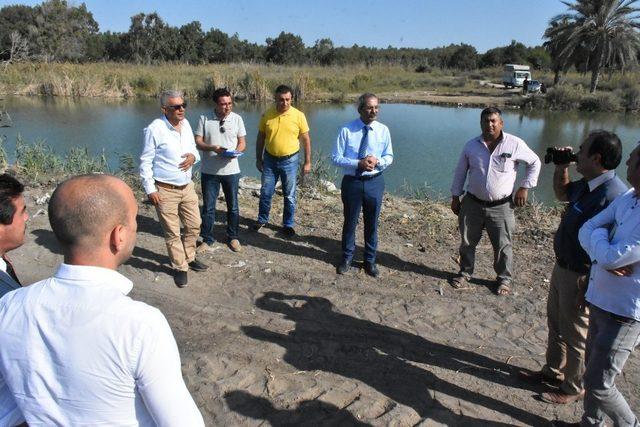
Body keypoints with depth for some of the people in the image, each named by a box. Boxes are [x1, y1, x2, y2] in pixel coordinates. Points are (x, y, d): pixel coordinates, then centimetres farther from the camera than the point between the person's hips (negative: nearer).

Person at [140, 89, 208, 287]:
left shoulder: (186, 124, 3)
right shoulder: (154, 129, -15)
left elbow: (194, 149, 16)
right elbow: (145, 161, -10)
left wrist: (193, 156, -9)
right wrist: (150, 190, -13)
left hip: (187, 187, 6)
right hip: (165, 190, -6)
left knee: (194, 225, 15)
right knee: (172, 232, 5)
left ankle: (189, 258, 37)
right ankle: (180, 267, 22)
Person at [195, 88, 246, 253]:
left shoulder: (237, 118, 0)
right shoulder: (204, 119, -3)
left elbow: (242, 143, 4)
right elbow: (198, 142, -3)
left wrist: (235, 152, -18)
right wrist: (213, 148, -22)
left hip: (231, 170, 1)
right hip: (209, 171, -1)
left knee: (233, 206, 11)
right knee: (208, 207, 8)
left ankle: (233, 237, 29)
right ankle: (207, 240, 22)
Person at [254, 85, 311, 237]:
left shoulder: (299, 116, -9)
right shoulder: (267, 115, -4)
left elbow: (306, 140, -3)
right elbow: (261, 138, 6)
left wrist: (307, 162, -4)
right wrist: (258, 159, 6)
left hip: (289, 161, -1)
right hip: (270, 159, 2)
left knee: (289, 195, 8)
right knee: (266, 192, 11)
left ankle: (288, 224, 23)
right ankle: (262, 219, 31)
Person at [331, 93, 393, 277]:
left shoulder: (383, 130, -2)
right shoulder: (346, 130, -11)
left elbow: (389, 156, 5)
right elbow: (336, 158, -9)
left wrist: (378, 162, -17)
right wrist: (358, 163, -22)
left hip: (375, 182, 2)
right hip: (352, 181, -2)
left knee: (372, 223, 13)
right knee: (350, 221, 13)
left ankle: (370, 260, 33)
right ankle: (347, 257, 35)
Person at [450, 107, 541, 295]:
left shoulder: (515, 144, -7)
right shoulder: (471, 145, 0)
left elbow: (534, 163, 6)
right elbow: (460, 172, 8)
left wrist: (524, 188, 1)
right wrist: (455, 198, 8)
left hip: (501, 207, -2)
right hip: (472, 204, 2)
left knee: (503, 245, 8)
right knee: (467, 242, 13)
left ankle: (505, 278, 27)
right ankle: (465, 272, 33)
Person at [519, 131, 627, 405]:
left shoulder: (613, 195, -30)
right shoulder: (587, 184, 0)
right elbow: (562, 194, 22)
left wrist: (589, 289, -24)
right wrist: (561, 167, 5)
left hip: (580, 277, -9)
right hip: (562, 267, 9)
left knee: (574, 337, 11)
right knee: (556, 324, 25)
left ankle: (573, 388, 34)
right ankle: (552, 371, 46)